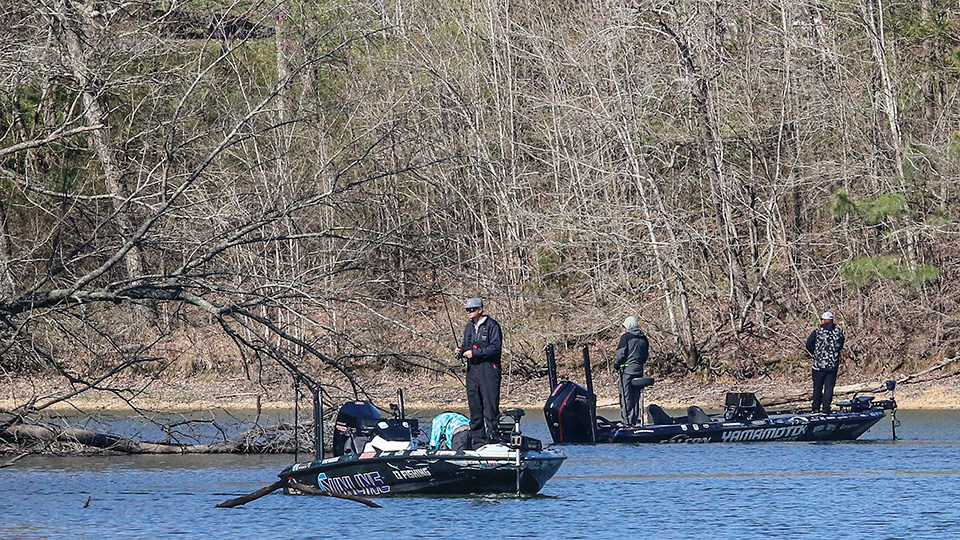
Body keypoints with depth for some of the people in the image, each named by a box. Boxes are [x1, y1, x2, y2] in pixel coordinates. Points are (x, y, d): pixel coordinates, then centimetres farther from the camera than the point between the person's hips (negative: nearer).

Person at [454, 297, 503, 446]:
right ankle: (477, 440, 11)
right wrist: (461, 351, 2)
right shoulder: (469, 327, 19)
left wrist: (474, 353, -17)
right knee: (474, 405, 7)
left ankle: (492, 436, -11)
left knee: (490, 405, -11)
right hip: (472, 370, 7)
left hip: (488, 369, -7)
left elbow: (496, 347, -13)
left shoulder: (492, 325, -5)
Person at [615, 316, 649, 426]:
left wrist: (617, 364, 4)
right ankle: (633, 420, 10)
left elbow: (620, 354, -10)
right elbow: (646, 355, 17)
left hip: (627, 370, -6)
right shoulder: (644, 339, 11)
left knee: (625, 396, -4)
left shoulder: (626, 337, -8)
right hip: (639, 370, 6)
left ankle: (627, 421, -9)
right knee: (635, 397, 10)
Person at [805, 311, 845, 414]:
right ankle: (826, 409, 0)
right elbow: (841, 346, 10)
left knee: (817, 387, 10)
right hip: (833, 365, 2)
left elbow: (809, 345, -7)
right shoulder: (839, 332, 1)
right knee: (829, 387, 5)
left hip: (819, 364, -2)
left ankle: (816, 408, 13)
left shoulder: (817, 332, -8)